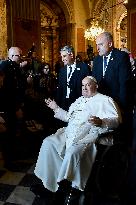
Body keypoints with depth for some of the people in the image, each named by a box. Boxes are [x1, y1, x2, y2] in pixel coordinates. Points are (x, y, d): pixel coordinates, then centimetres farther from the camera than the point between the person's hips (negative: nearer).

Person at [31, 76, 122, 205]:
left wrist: (101, 122, -26)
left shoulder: (104, 100, 7)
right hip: (70, 132, 8)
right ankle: (48, 184, -8)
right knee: (48, 142, -11)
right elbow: (68, 117, 35)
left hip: (90, 133, -7)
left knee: (73, 151, -35)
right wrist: (56, 108, 24)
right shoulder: (79, 100, 30)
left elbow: (116, 119, -6)